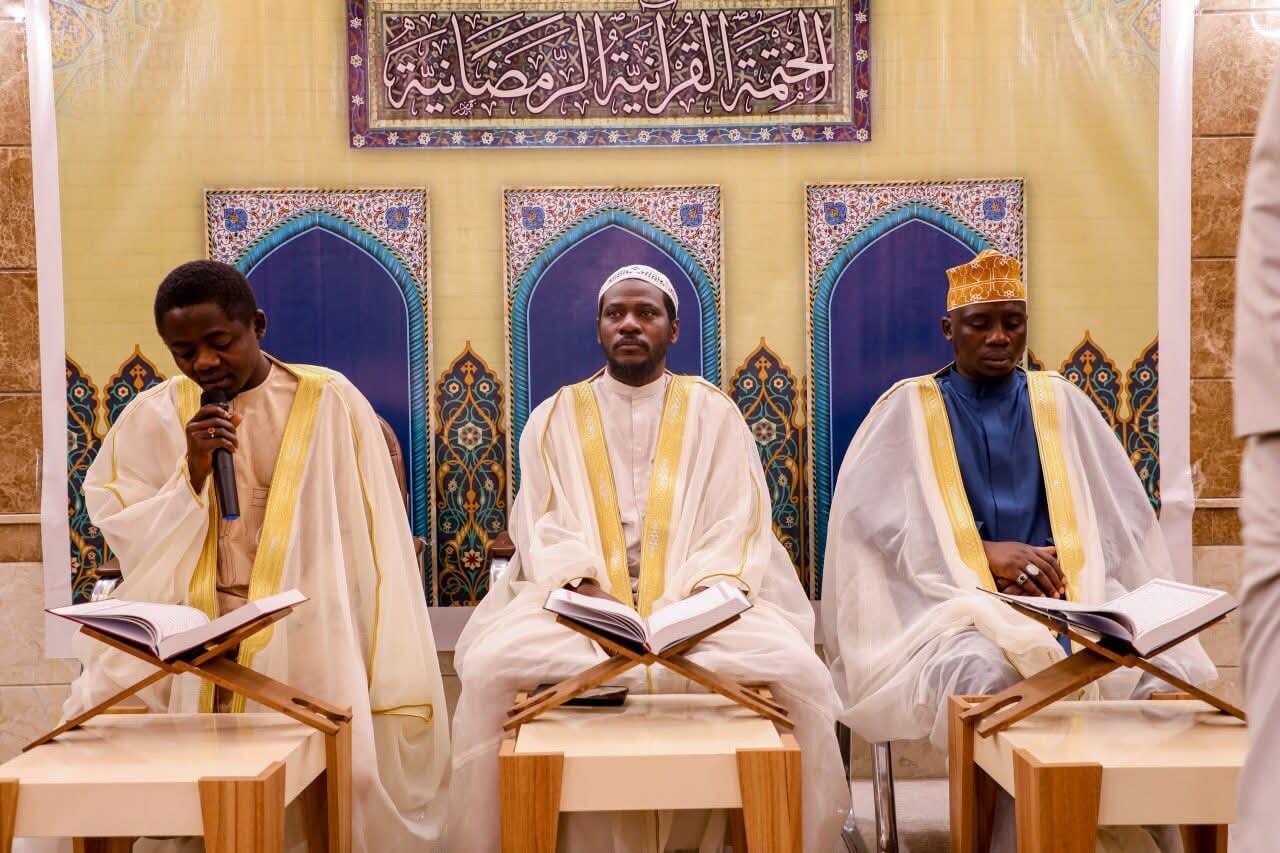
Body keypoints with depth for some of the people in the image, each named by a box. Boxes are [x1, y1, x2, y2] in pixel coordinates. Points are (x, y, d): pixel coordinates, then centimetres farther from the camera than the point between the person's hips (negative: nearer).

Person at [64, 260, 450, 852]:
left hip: (305, 626, -2)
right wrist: (192, 476, -15)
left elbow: (377, 546, -3)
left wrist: (394, 684, -9)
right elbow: (125, 542, 3)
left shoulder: (331, 403, -2)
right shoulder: (153, 416, 5)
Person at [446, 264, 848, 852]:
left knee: (796, 671, -27)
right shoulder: (555, 418, 12)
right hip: (579, 605, 0)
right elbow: (542, 526, 2)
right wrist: (579, 584, -19)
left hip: (697, 603, 0)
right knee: (492, 668, -29)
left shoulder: (713, 412, 11)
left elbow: (740, 522, 2)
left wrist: (715, 585, -18)